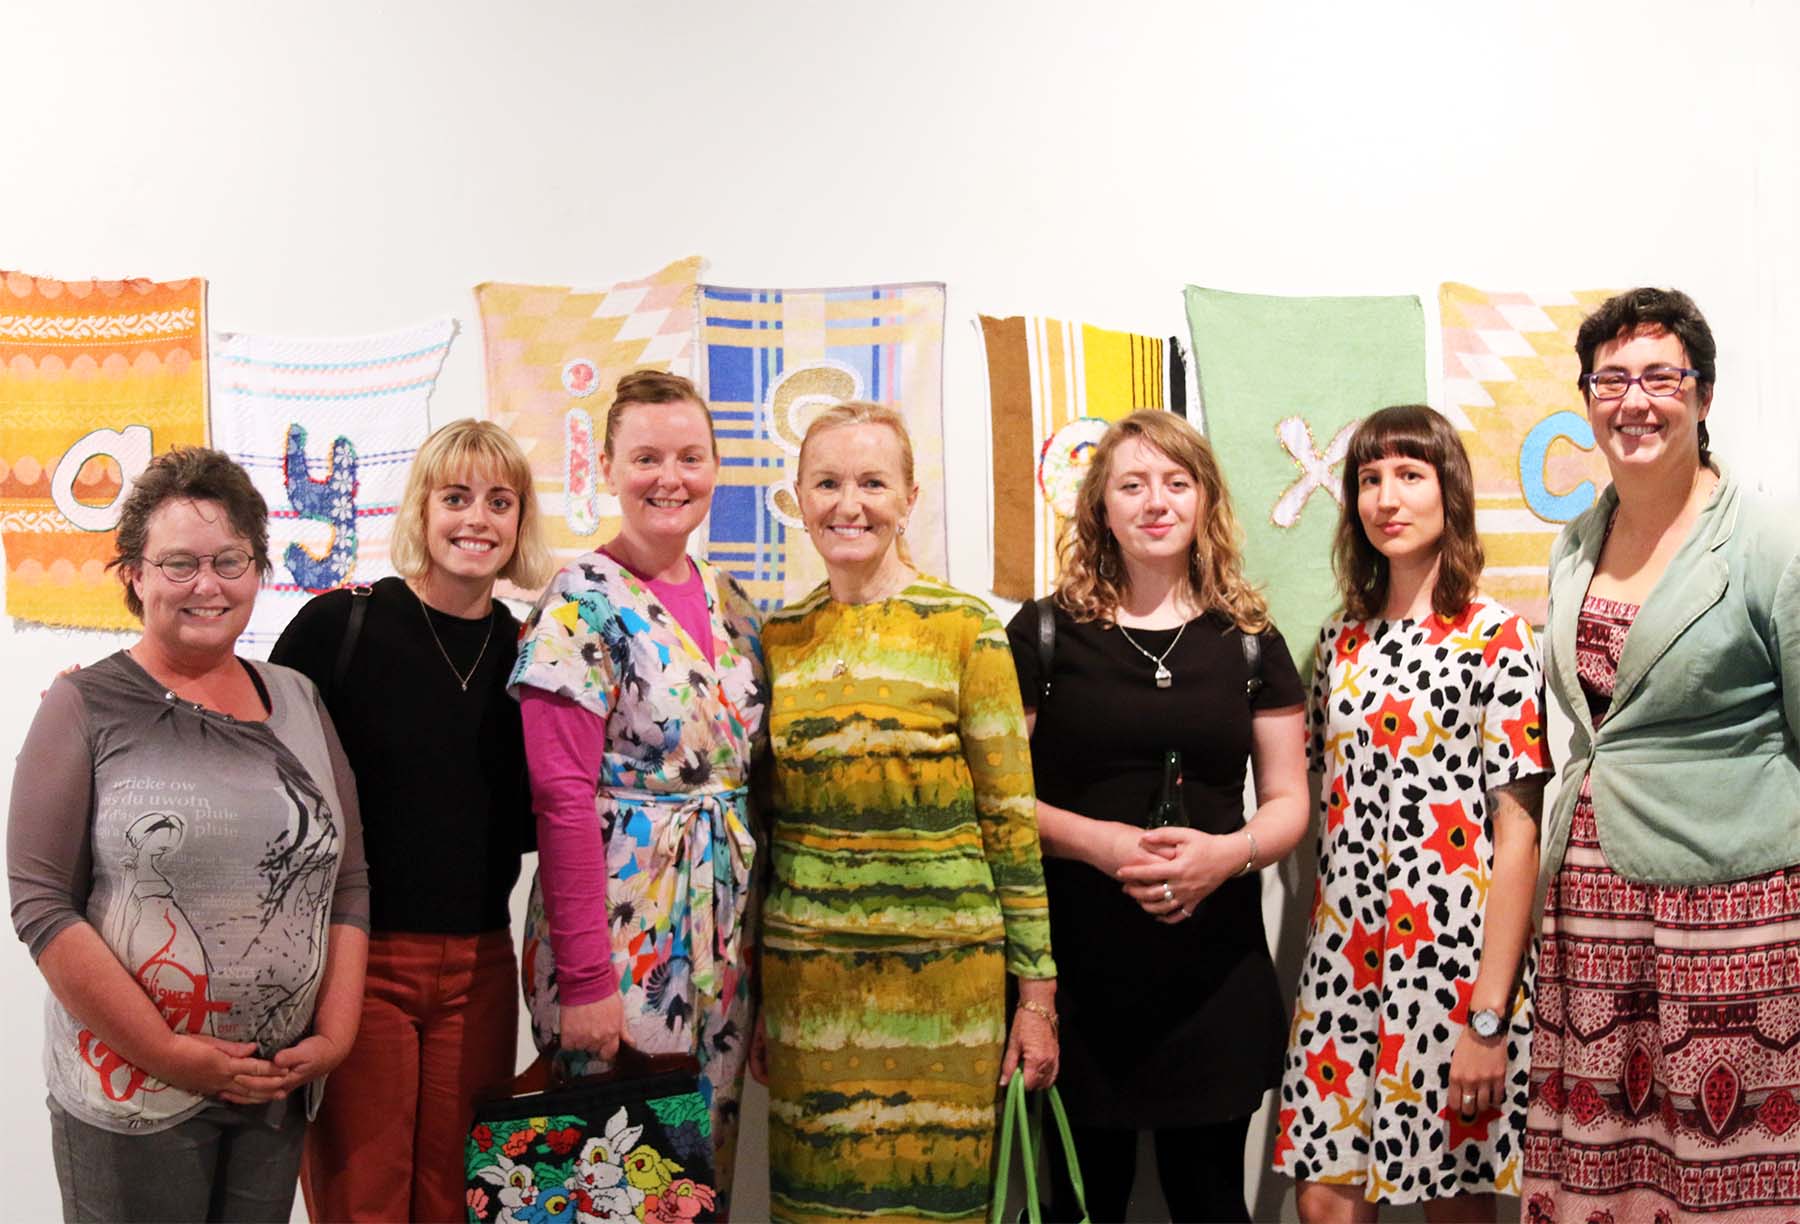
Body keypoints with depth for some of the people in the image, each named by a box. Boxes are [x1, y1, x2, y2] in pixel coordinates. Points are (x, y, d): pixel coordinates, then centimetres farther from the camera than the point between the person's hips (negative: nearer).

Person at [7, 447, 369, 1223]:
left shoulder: (297, 701, 8)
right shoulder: (86, 708, -4)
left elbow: (348, 883, 9)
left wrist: (335, 1035, -2)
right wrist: (174, 1057, -13)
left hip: (279, 1090, 4)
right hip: (131, 1096, -3)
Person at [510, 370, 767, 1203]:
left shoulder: (731, 604, 9)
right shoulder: (583, 602, -11)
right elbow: (562, 800, -15)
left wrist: (758, 939, 9)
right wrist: (584, 977, -18)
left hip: (726, 939, 6)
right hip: (620, 940, -6)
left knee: (708, 1159, 14)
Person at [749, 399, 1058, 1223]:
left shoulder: (962, 628, -4)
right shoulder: (779, 638, 7)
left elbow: (1010, 817, -3)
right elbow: (763, 821, 12)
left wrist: (1038, 994, -5)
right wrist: (752, 997, 12)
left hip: (941, 970, -3)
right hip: (806, 978, 3)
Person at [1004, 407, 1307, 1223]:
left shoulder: (1248, 639, 7)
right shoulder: (1045, 631, 1)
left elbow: (1289, 801, 8)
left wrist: (1230, 851, -14)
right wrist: (1097, 841, -18)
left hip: (1215, 974, 2)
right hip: (1077, 971, -1)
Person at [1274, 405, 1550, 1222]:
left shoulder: (1498, 639, -6)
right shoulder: (1343, 641, 11)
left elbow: (1517, 835, -10)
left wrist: (1489, 1019, -14)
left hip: (1452, 960, -5)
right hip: (1345, 961, 5)